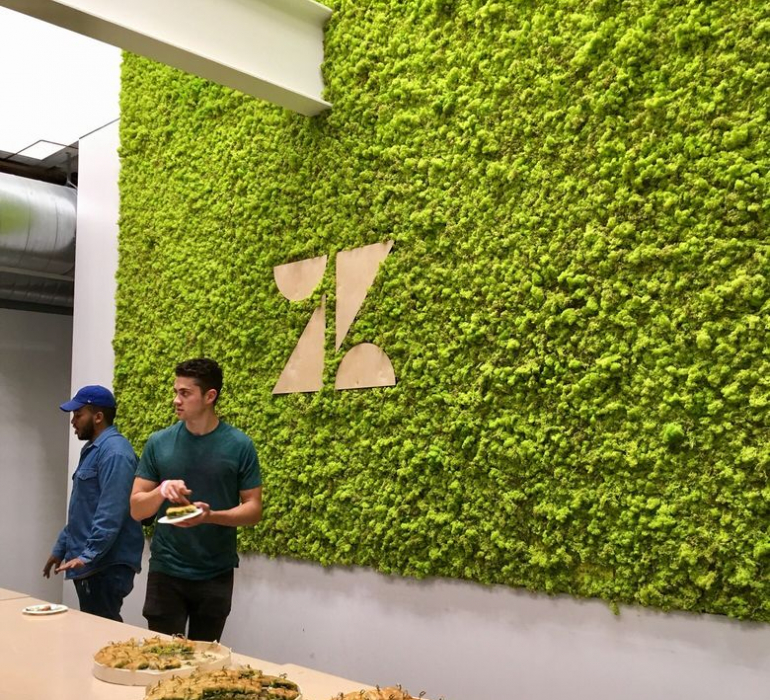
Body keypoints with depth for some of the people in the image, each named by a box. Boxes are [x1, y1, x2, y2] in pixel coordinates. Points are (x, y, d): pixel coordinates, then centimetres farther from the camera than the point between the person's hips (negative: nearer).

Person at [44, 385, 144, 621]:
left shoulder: (114, 451, -17)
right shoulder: (93, 450, 16)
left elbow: (111, 514, -24)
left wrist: (88, 555, -24)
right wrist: (61, 548, 22)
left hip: (106, 564, -10)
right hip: (90, 563, 10)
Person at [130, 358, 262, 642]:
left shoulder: (240, 445, -6)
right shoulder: (159, 442, -1)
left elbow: (253, 509, -5)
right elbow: (136, 509, 2)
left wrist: (211, 515, -22)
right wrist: (161, 491, -20)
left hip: (216, 575, 0)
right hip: (165, 572, 1)